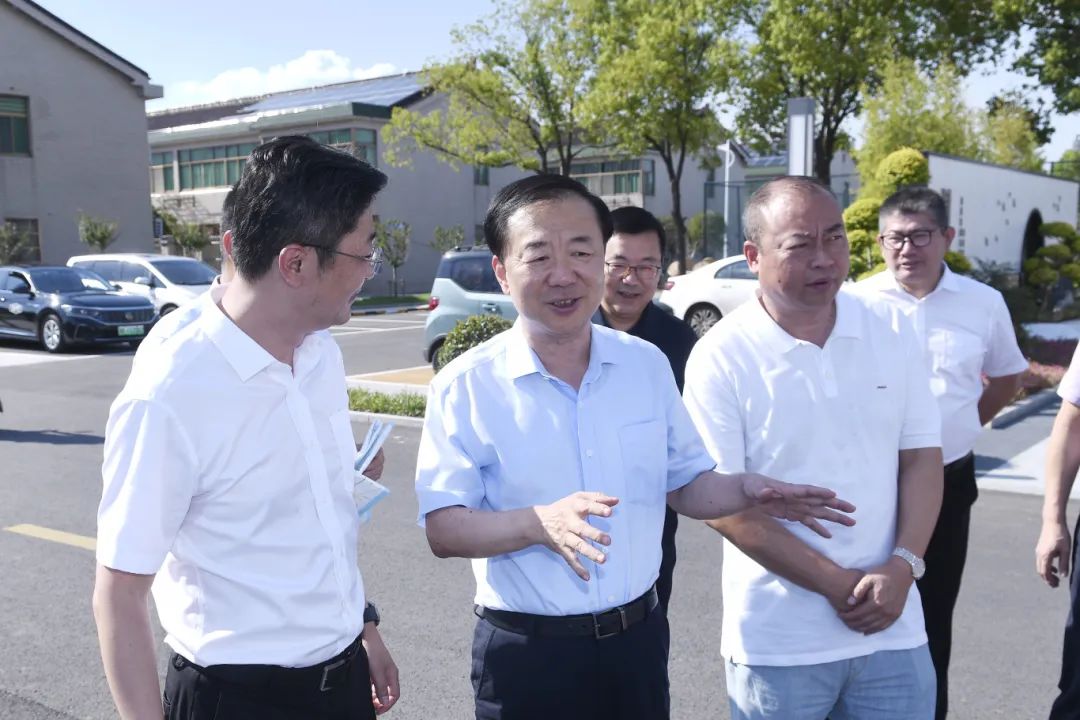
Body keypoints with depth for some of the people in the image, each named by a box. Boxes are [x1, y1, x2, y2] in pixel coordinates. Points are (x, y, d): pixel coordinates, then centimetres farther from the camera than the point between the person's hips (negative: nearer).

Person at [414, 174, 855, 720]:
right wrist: (541, 523, -29)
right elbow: (442, 528, -13)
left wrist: (746, 490, -9)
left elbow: (684, 482, 11)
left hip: (638, 639, 4)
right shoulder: (464, 386, -11)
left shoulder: (648, 364, 2)